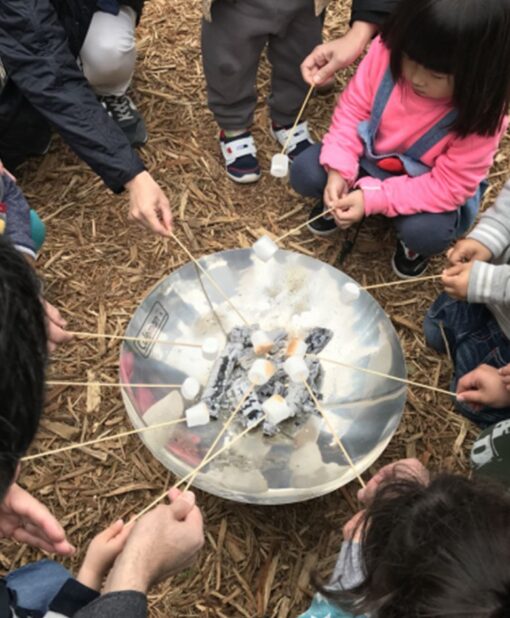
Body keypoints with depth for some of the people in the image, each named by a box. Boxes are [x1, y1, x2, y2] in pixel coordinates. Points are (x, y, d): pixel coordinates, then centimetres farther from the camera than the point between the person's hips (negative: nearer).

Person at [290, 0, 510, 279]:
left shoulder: (481, 114, -30)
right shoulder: (387, 51, -24)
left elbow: (449, 187, -26)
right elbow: (354, 106, -12)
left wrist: (373, 199, -34)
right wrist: (339, 170, -24)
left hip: (431, 187, -2)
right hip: (370, 155, 3)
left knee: (426, 234, -31)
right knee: (305, 172, -16)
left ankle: (412, 241, 8)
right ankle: (345, 194, 17)